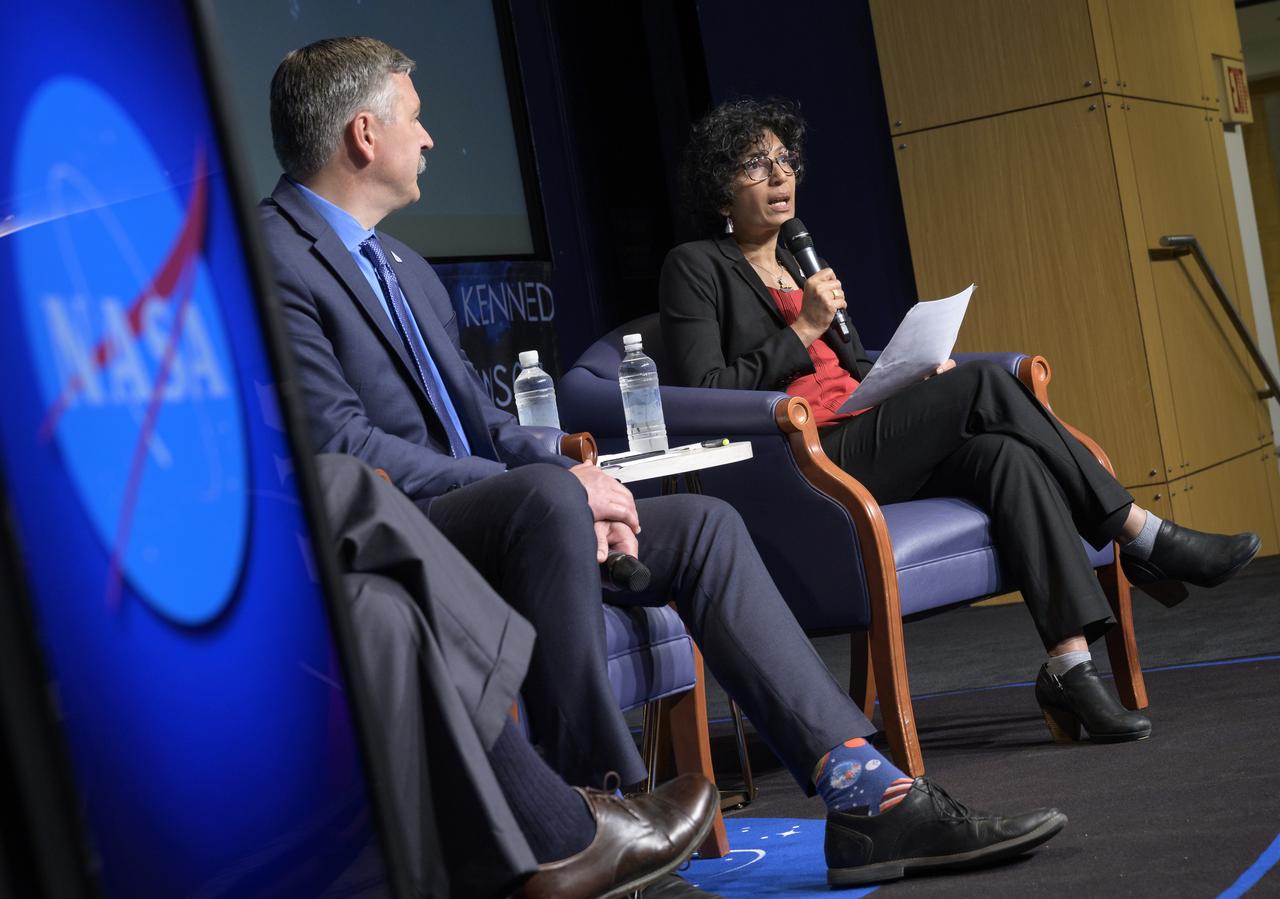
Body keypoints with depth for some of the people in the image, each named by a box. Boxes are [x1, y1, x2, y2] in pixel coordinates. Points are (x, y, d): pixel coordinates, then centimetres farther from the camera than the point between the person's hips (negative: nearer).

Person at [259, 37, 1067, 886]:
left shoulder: (406, 269, 21)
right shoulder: (275, 262, -10)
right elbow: (340, 448, -19)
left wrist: (577, 485, -3)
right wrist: (556, 483, -18)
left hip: (478, 526, 9)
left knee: (700, 522, -2)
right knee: (543, 496, -35)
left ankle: (864, 797, -9)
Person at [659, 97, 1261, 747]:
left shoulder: (800, 264, 24)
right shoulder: (696, 268, 1)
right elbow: (704, 392, -10)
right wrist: (804, 330, -10)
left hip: (865, 445, 8)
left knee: (1005, 456, -24)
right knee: (982, 384, -24)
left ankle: (1069, 663, -30)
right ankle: (1145, 537, -16)